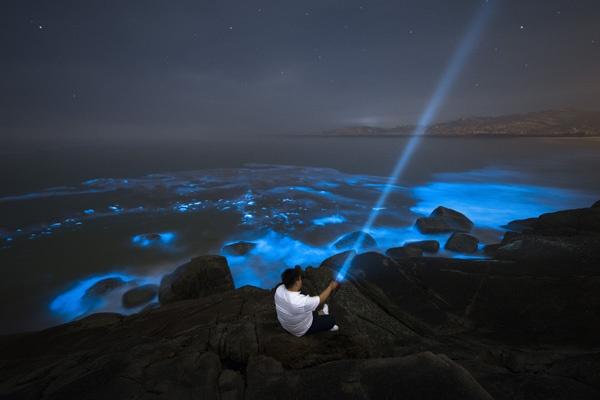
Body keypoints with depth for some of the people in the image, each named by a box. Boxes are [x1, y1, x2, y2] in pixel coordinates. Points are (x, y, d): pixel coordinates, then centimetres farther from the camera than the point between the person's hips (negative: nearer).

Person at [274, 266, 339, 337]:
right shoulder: (302, 302, -42)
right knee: (331, 319, 9)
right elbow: (321, 299, -24)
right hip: (300, 331, -6)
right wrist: (331, 287, -9)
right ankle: (328, 325, 39)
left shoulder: (279, 289, -24)